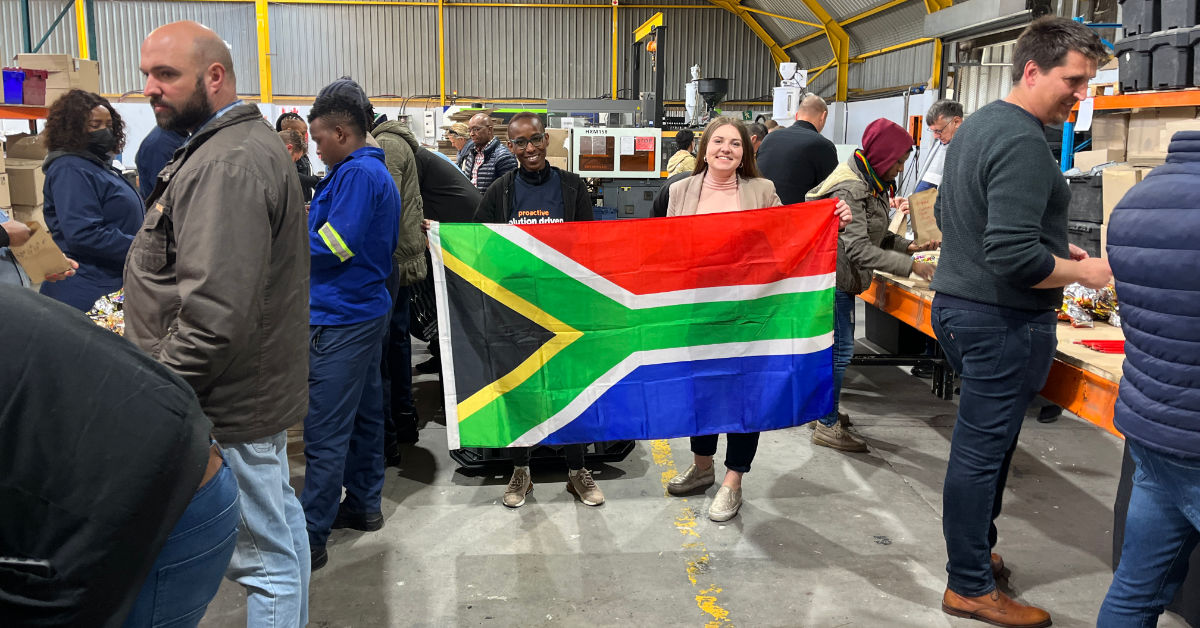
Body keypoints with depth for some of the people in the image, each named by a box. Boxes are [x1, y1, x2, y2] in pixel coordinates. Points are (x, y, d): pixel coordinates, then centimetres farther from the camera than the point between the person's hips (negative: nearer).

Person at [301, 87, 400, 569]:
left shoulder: (358, 174, -16)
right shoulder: (377, 172, 16)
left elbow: (333, 246, -20)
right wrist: (313, 219, 10)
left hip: (341, 319, -11)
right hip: (367, 308, 11)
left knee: (325, 430, -7)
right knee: (364, 412, 18)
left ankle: (311, 537, -2)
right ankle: (365, 505, 30)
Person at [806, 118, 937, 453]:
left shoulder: (871, 183, 9)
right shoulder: (849, 189, -23)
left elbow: (877, 235, 13)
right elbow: (860, 249, -28)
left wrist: (909, 246, -3)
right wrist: (910, 265, -27)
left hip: (840, 278, 10)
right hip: (832, 278, -10)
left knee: (838, 347, 18)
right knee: (840, 350, -4)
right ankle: (828, 426, 5)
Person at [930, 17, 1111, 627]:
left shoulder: (975, 125, 11)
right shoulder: (1023, 143, -20)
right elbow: (1013, 258, -27)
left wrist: (1053, 246, 16)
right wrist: (1082, 272, -9)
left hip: (956, 303, 10)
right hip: (1003, 320, -10)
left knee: (985, 442, 20)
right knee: (983, 450, 0)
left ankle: (977, 550, 33)